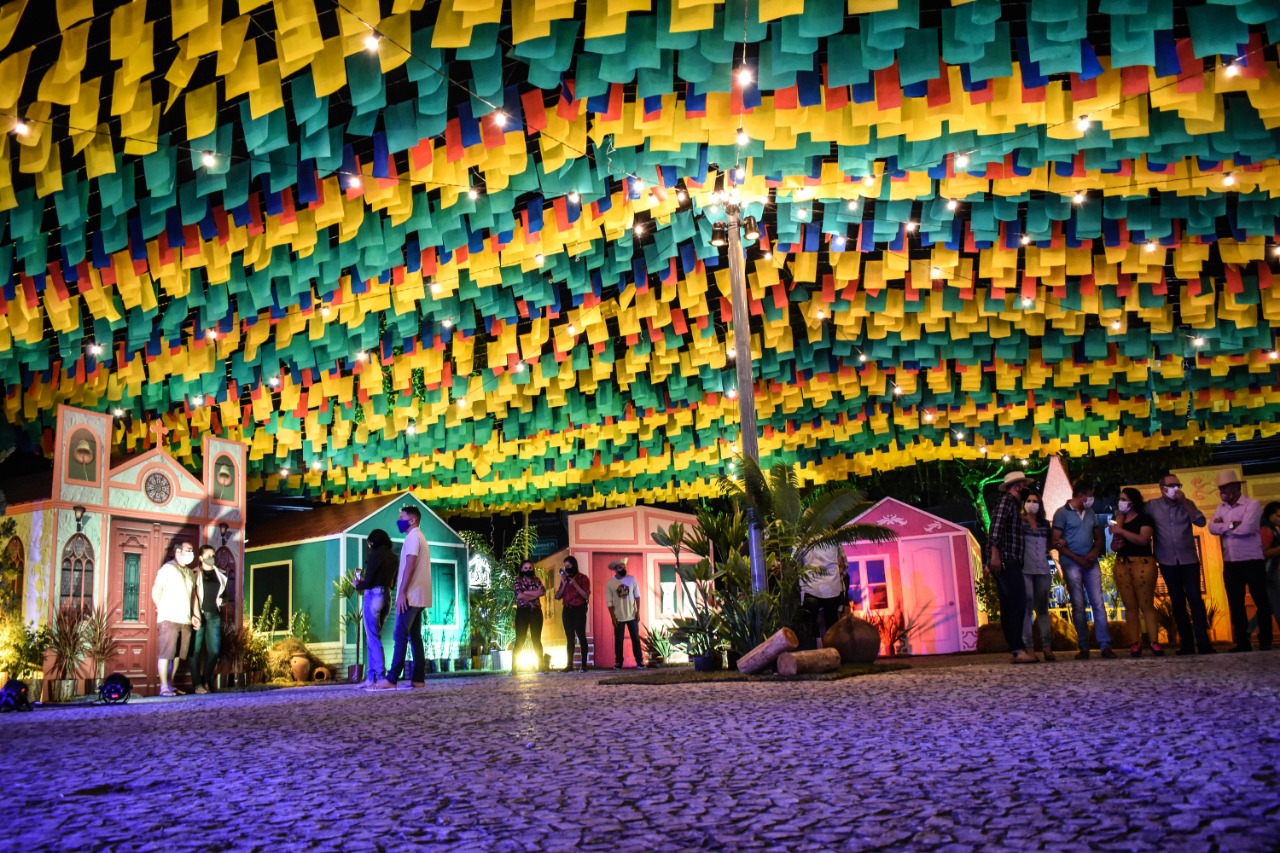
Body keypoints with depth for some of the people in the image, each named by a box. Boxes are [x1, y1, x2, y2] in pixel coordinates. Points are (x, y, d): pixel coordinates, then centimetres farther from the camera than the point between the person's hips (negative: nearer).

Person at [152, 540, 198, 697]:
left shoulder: (190, 573, 19)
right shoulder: (168, 568, -3)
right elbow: (156, 591, -6)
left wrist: (193, 615, 12)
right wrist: (163, 610, -3)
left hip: (185, 620, 7)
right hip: (169, 619, -7)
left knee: (178, 654, 8)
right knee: (166, 653, -5)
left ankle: (171, 685, 15)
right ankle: (164, 687, -3)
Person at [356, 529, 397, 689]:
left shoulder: (375, 554, -10)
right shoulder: (393, 556, 13)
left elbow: (368, 582, -13)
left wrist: (357, 585, 9)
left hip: (374, 596, -8)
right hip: (387, 596, 8)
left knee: (373, 639, -4)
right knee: (372, 638, 14)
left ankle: (381, 679, -7)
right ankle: (371, 677, 13)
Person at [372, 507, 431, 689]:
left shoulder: (412, 537, -9)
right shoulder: (420, 537, 22)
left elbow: (410, 566, -18)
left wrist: (402, 593, -21)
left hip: (411, 596, -10)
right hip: (418, 596, 10)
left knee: (400, 636, -11)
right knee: (415, 636, 7)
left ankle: (391, 679, -14)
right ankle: (418, 678, 4)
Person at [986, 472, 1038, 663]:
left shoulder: (1014, 504, 25)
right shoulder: (1007, 500, -4)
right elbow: (997, 525, -18)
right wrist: (994, 553, -27)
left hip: (1009, 563, 10)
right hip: (1005, 561, -10)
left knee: (1009, 608, 8)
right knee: (1018, 604, -14)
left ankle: (1016, 649, 9)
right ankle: (1018, 649, -16)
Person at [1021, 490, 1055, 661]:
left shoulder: (1045, 523, 16)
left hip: (1042, 570, 5)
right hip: (1024, 569, -4)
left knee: (1043, 608, 6)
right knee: (1027, 606, -7)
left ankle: (1046, 646, 7)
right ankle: (1028, 647, -7)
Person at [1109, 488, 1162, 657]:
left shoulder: (1144, 519, 1)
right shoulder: (1118, 520, 18)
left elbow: (1143, 539, -15)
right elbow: (1114, 545, 21)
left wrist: (1121, 531, -17)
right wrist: (1115, 545, -2)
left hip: (1142, 563, -5)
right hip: (1121, 564, 5)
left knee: (1146, 604, -7)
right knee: (1130, 606, 1)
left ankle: (1154, 642, -7)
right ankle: (1135, 644, 0)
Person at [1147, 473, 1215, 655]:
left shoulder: (1187, 504, 4)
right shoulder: (1152, 506, 2)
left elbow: (1201, 522, -8)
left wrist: (1185, 502, -15)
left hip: (1189, 559, 0)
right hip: (1168, 562, 0)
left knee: (1195, 599, -9)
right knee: (1177, 602, 5)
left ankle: (1203, 642, -9)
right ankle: (1187, 643, 10)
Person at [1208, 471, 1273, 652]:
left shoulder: (1252, 505, -7)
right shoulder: (1221, 508, 12)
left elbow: (1247, 528, -22)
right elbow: (1212, 528, -2)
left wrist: (1223, 526, -9)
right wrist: (1232, 525, -13)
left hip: (1252, 561, -6)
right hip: (1230, 563, 6)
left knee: (1261, 601, 2)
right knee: (1235, 604, 7)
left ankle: (1265, 642, 9)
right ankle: (1242, 643, 14)